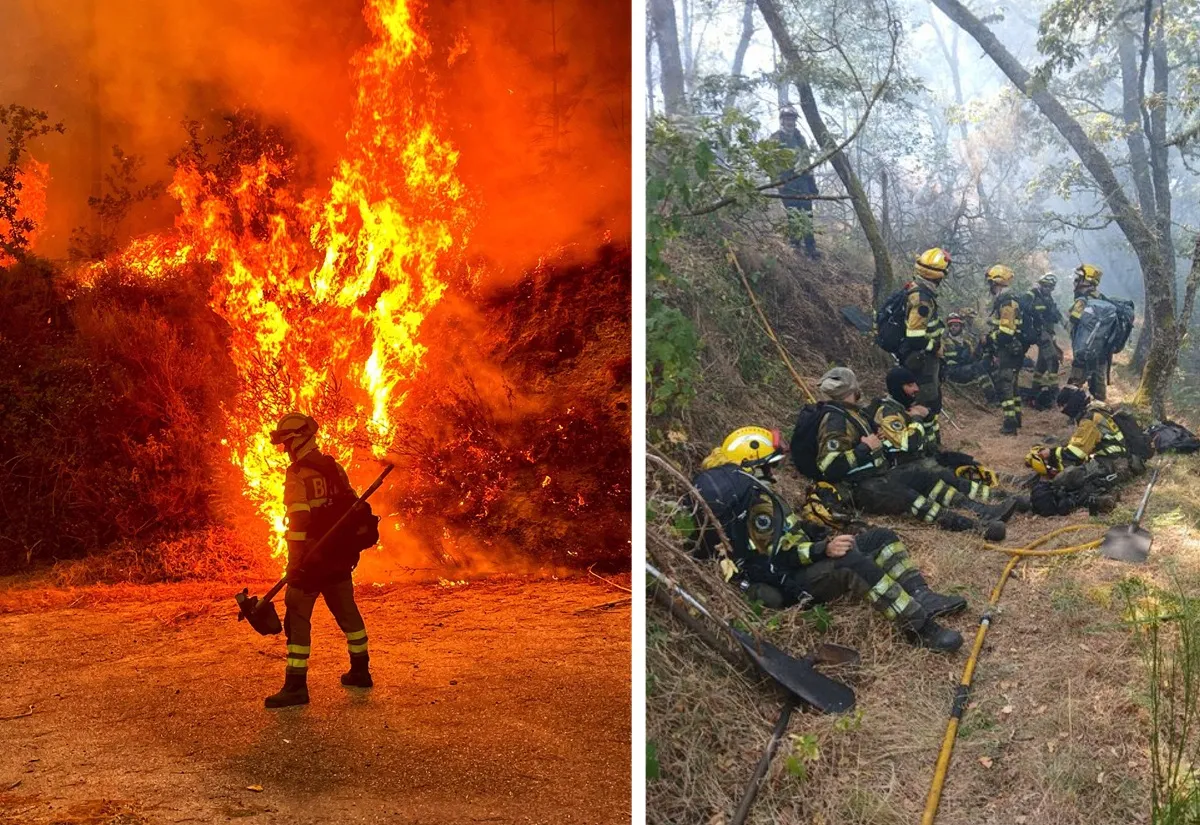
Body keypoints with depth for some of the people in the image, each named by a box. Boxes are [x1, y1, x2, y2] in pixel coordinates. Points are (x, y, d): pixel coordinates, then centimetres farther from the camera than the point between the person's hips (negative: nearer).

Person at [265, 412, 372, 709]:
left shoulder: (298, 474, -15)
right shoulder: (335, 468, 8)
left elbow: (299, 520, -21)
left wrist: (294, 562, -17)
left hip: (311, 557, -8)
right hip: (339, 556, 8)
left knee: (298, 618, -2)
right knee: (347, 610, 18)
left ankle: (296, 687, -3)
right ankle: (360, 672, 28)